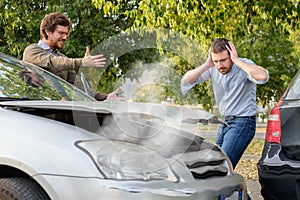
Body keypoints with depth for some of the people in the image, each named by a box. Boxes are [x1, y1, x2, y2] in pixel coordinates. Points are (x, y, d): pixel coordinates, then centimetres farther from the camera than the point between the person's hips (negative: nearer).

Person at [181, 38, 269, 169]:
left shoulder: (244, 66, -14)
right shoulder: (213, 69, 1)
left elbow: (263, 76, -37)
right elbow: (186, 81, -2)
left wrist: (237, 60, -28)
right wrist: (206, 65, -12)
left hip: (242, 124, -7)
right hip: (225, 123, 7)